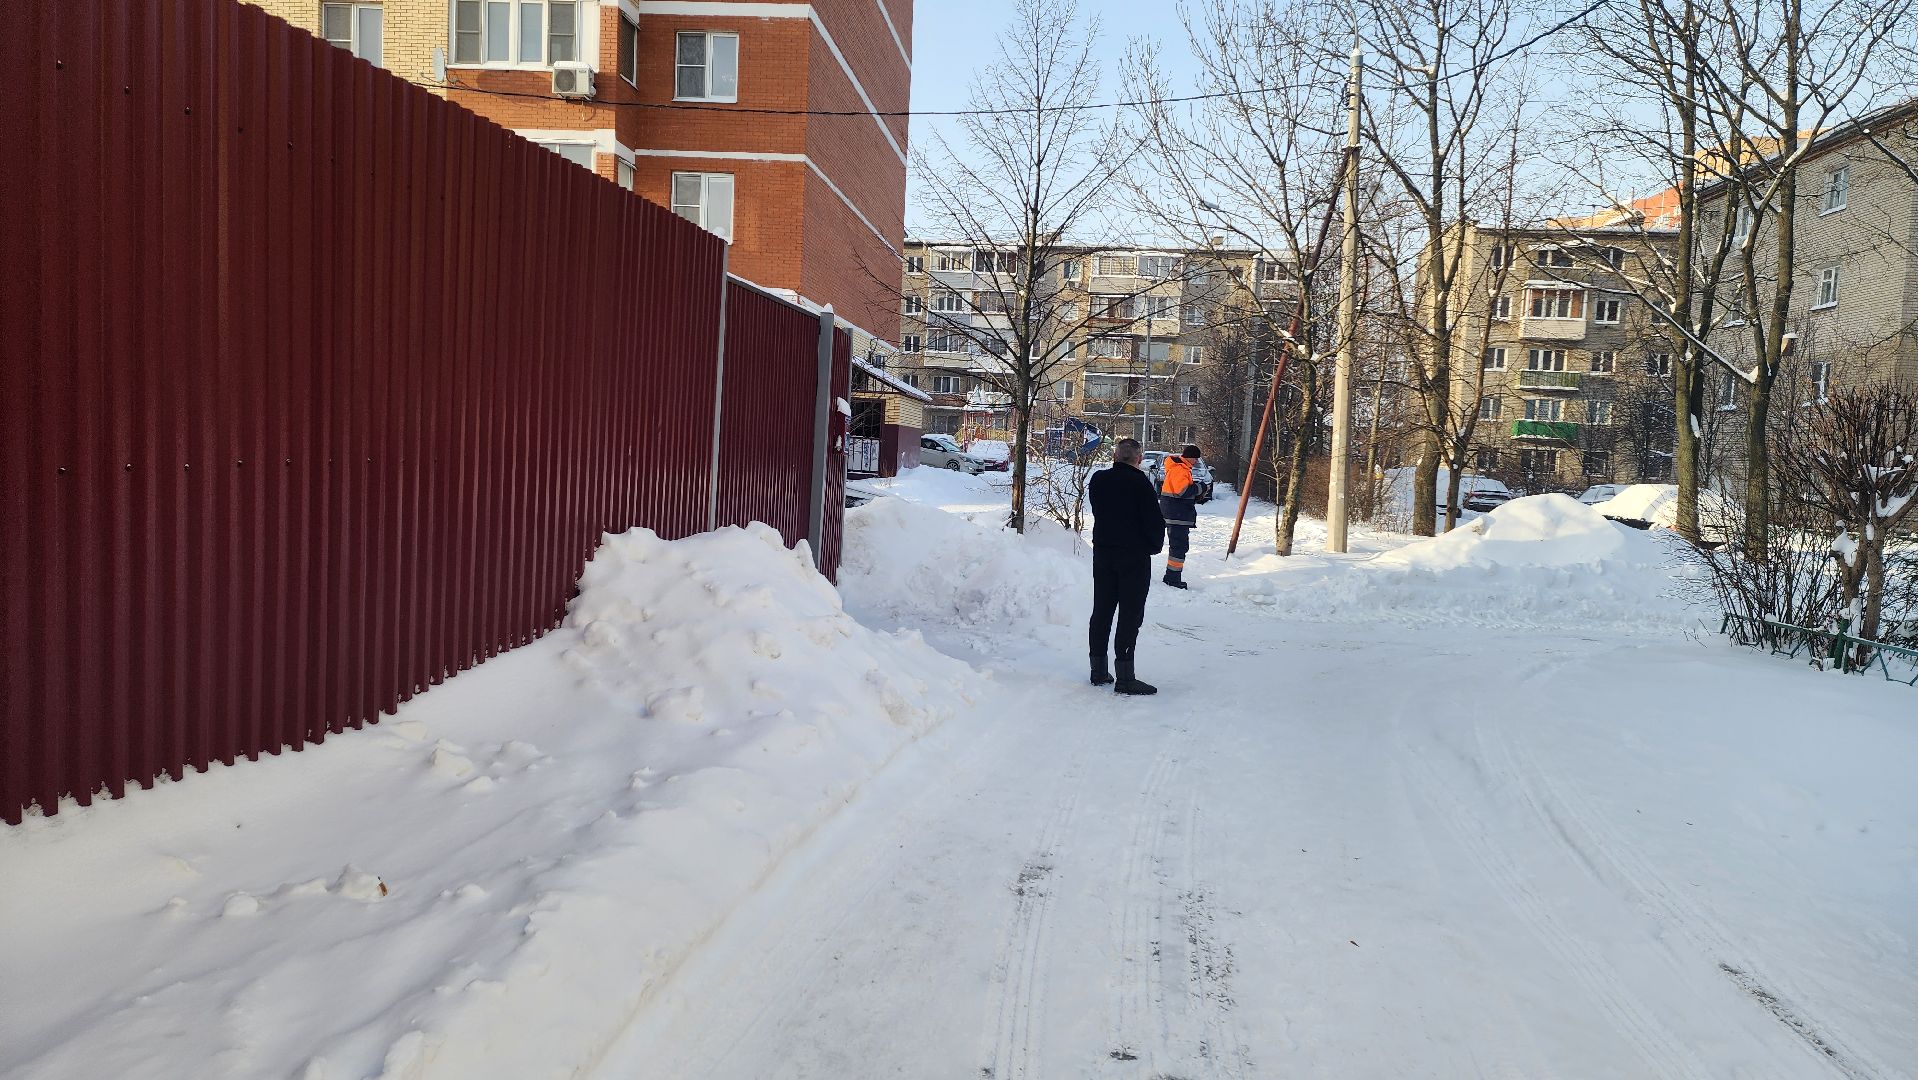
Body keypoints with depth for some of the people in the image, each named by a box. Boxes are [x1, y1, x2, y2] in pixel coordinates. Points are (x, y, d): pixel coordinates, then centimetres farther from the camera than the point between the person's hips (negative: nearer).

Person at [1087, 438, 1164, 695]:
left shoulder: (1098, 480, 3)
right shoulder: (1139, 482, -15)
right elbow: (1155, 520, -12)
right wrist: (1155, 545, 4)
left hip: (1103, 552, 6)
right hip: (1135, 555, -6)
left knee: (1102, 610, 12)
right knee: (1130, 614, -3)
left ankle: (1098, 670, 18)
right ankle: (1125, 676, -5)